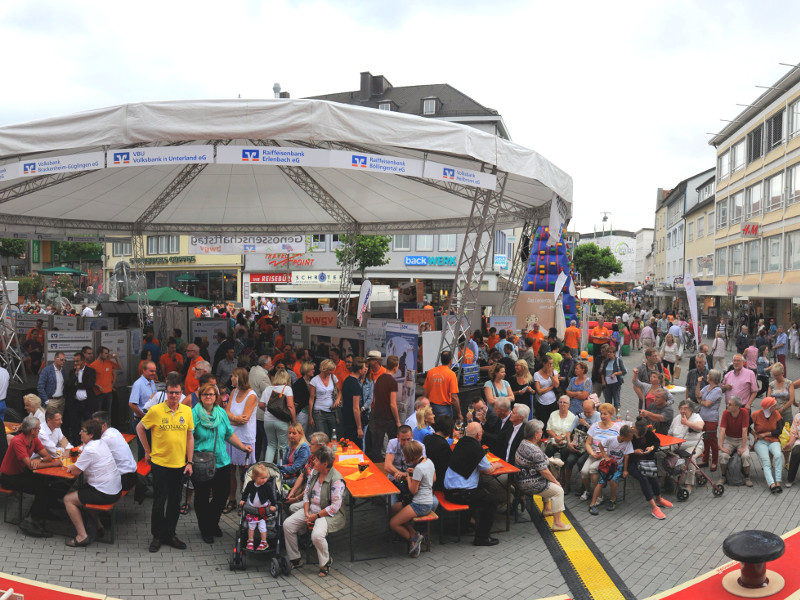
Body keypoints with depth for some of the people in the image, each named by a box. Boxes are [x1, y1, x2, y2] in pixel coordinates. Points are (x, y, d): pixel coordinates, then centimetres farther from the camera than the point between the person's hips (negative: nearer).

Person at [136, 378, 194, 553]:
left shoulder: (187, 411, 0)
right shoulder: (156, 411, -9)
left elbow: (190, 436, 7)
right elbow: (140, 428, 4)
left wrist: (189, 462, 4)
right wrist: (148, 451, 3)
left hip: (179, 465, 3)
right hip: (160, 464, -3)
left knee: (175, 502, 11)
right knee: (159, 501, 4)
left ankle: (170, 534, 26)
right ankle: (157, 536, 19)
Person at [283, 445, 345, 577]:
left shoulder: (337, 480, -20)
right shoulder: (314, 473, 3)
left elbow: (335, 507, -20)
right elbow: (306, 493, 8)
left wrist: (316, 516, -17)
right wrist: (306, 514, -5)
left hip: (329, 515, -8)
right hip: (310, 510, 8)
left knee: (317, 535, -33)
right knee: (287, 524, -8)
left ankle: (325, 563, -2)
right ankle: (295, 560, 7)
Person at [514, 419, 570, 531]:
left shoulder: (523, 442, 3)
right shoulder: (535, 451, -26)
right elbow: (544, 471, -20)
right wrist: (556, 481, -8)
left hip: (520, 480, 10)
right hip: (529, 485, -10)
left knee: (549, 483, 31)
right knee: (558, 490, -5)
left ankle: (546, 509, 41)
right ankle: (557, 523, -4)